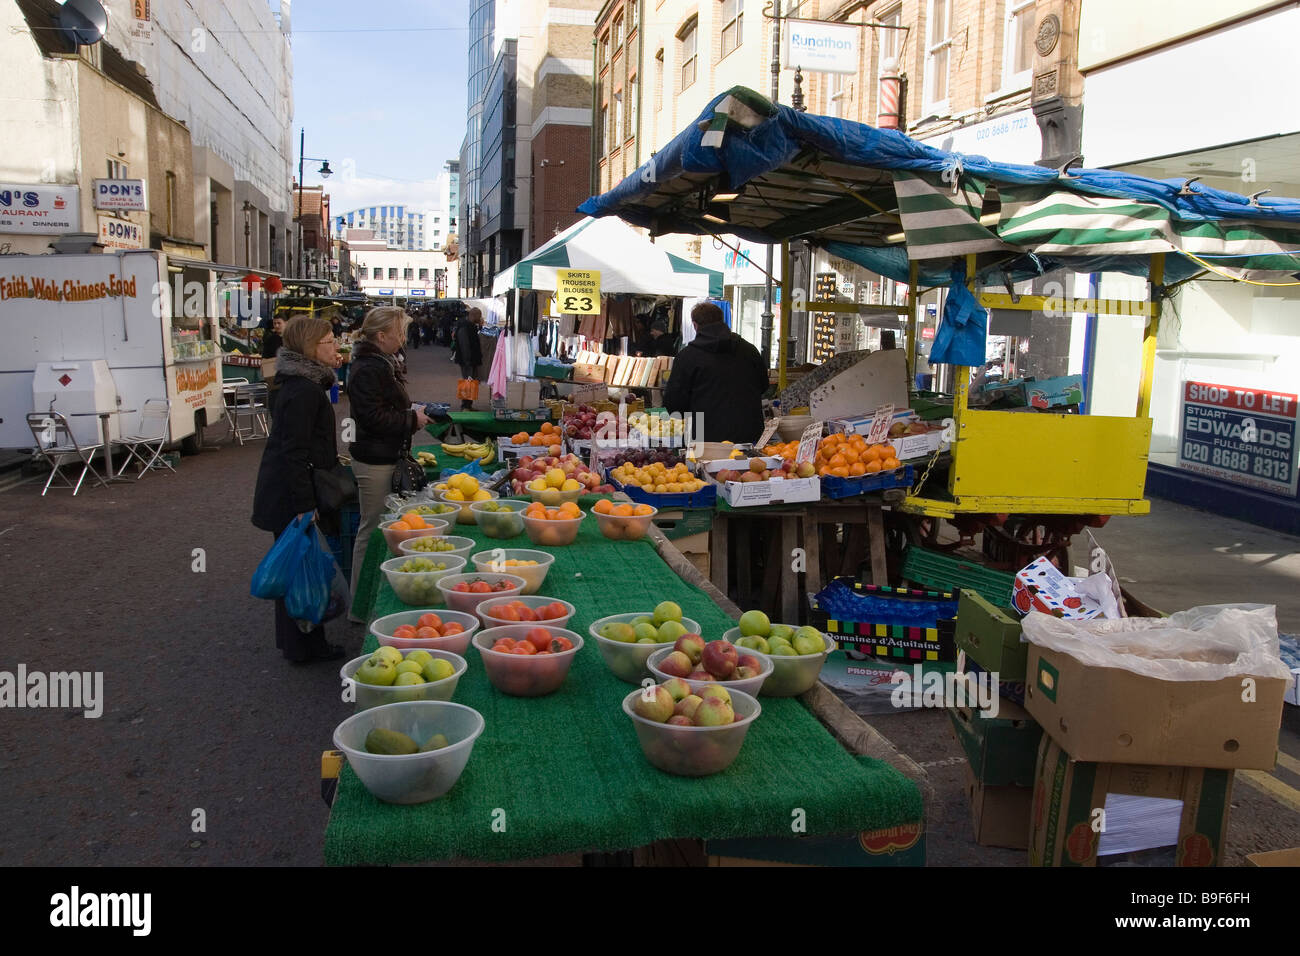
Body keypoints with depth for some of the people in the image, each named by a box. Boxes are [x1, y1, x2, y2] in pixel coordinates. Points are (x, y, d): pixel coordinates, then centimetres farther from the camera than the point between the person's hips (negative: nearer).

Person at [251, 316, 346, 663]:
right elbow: (295, 452, -24)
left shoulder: (302, 383, 11)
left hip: (283, 494, 10)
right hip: (291, 497, -10)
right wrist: (305, 505, -24)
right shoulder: (304, 391, -21)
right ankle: (303, 647, 10)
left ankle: (302, 642, 29)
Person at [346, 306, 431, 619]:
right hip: (374, 460, -10)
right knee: (372, 529, -2)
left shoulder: (384, 364, 14)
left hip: (386, 456, 10)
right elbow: (374, 418, -24)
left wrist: (412, 414, 11)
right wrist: (412, 420, -14)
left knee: (375, 526, 15)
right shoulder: (367, 369, -18)